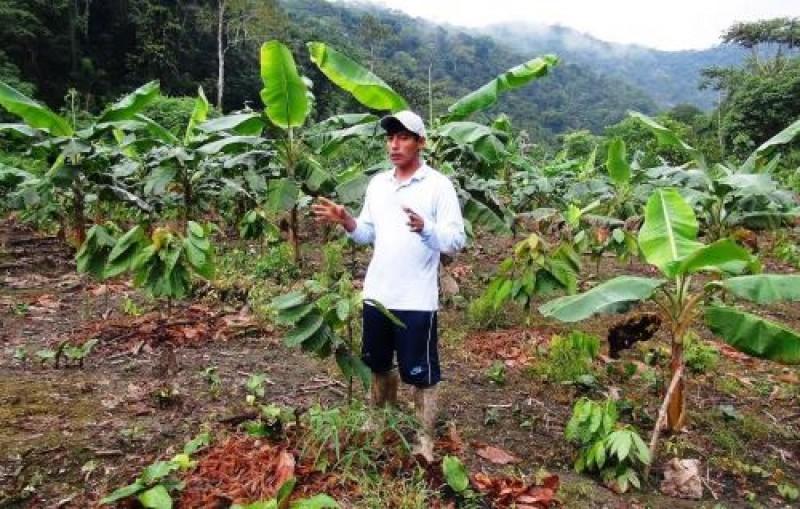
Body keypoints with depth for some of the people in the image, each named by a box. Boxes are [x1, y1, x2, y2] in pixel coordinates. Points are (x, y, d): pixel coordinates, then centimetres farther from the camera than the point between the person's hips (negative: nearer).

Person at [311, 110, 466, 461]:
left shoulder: (438, 185, -10)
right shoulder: (377, 183, 8)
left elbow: (456, 240, -16)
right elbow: (368, 234, 11)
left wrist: (425, 228, -34)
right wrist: (345, 221, -8)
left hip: (417, 300, -6)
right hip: (376, 295, 6)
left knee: (420, 374, 8)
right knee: (379, 365, 22)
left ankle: (425, 440, 25)